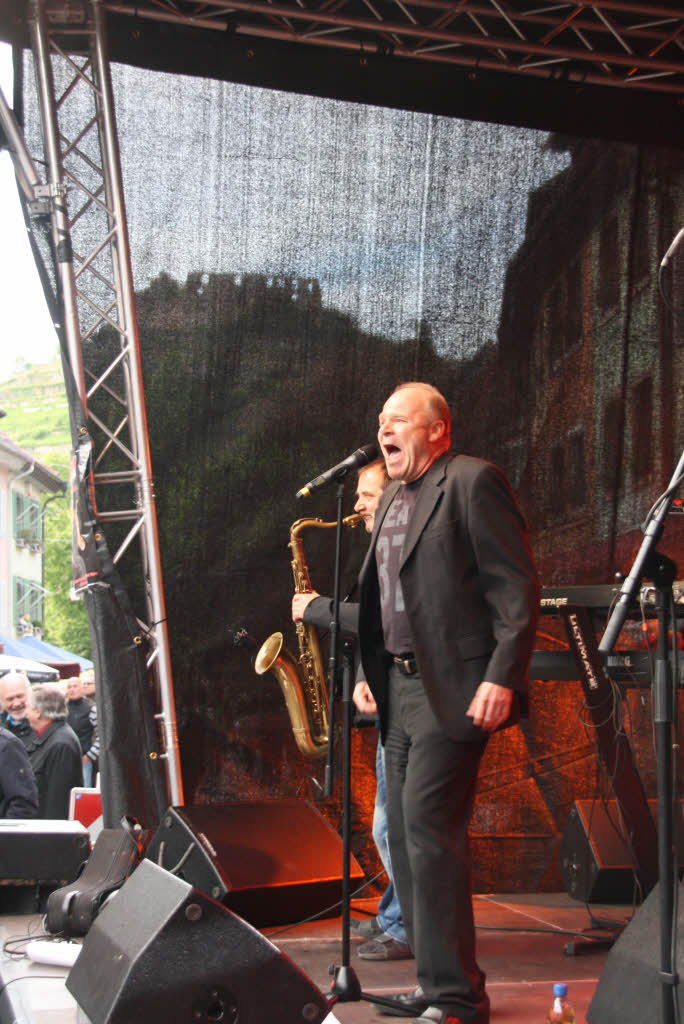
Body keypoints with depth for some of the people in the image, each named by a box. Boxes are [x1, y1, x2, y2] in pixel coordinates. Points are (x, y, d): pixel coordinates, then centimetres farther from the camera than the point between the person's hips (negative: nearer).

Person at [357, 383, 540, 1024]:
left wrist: (502, 679, -20)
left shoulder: (472, 481, -7)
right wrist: (373, 672, 14)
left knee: (428, 828, -13)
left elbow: (517, 587, -13)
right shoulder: (392, 500, 19)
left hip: (453, 690, -9)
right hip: (401, 689, 9)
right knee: (405, 835, 10)